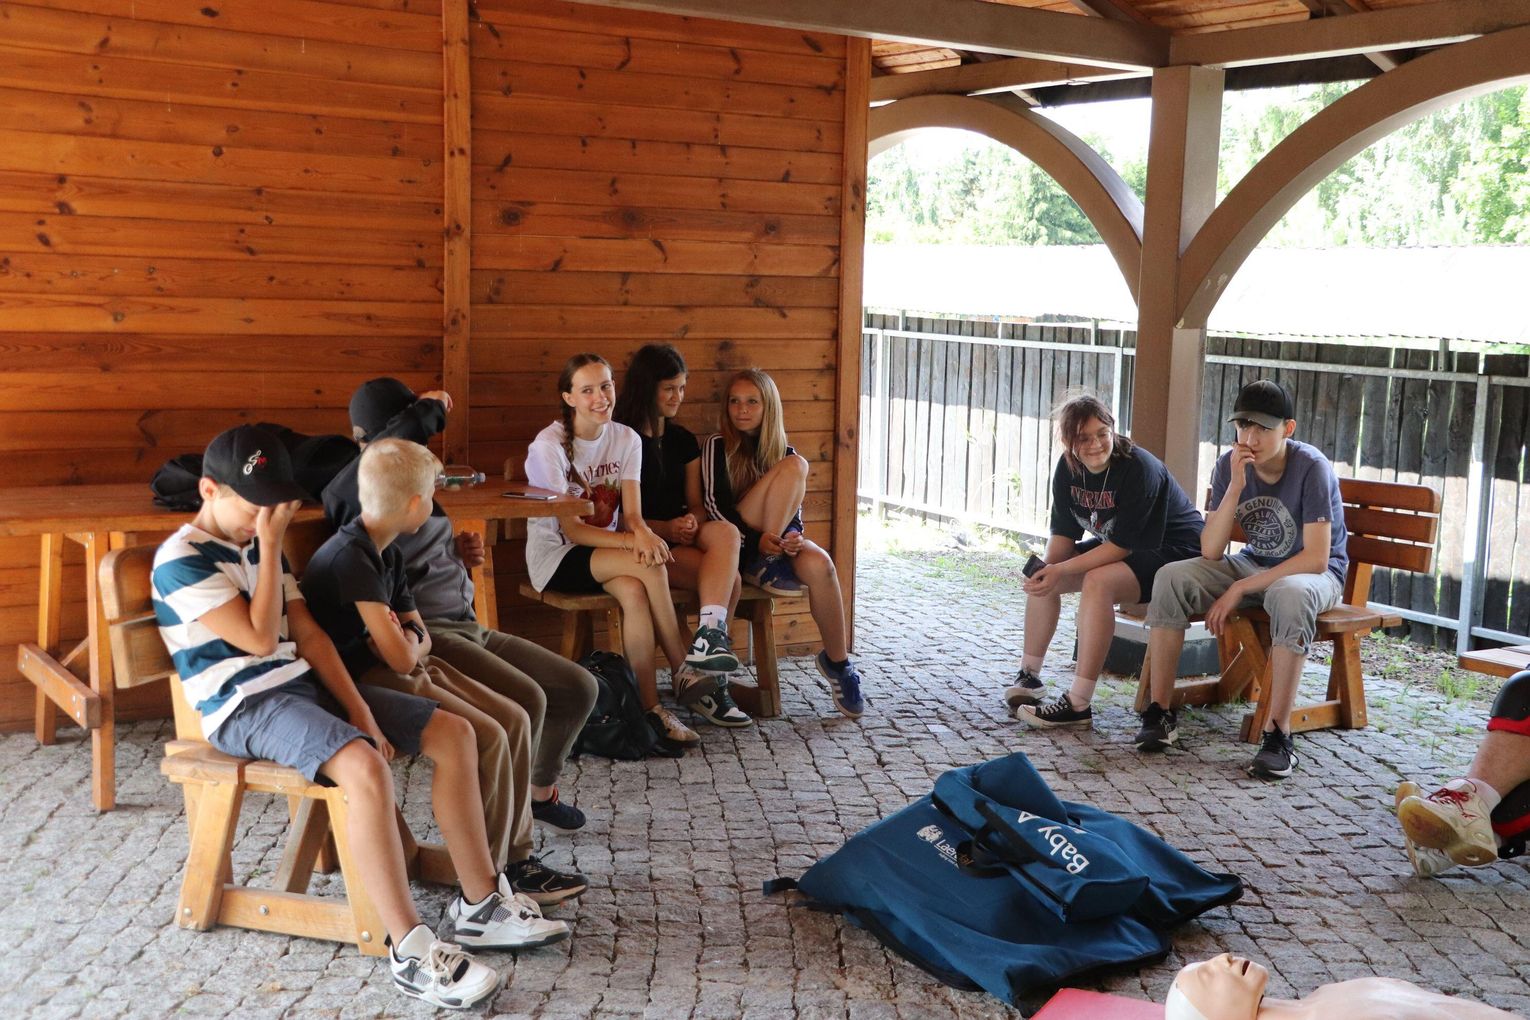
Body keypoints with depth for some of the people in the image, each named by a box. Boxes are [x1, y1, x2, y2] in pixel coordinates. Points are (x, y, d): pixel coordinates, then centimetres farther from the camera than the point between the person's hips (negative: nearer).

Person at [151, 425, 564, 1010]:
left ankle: (480, 905, 3)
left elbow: (306, 634, 10)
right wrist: (270, 544, -12)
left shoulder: (256, 544, 16)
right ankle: (410, 950, -29)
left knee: (454, 733, -3)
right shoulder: (181, 561, -10)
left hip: (302, 683, 9)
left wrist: (358, 707, -1)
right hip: (244, 705, -9)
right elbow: (260, 639, -17)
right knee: (365, 768, -36)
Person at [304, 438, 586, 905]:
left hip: (396, 672, 10)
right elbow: (400, 657, -25)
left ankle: (515, 856, 6)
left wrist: (406, 642, -6)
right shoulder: (351, 556, -21)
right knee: (487, 738, -21)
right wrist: (407, 642, -2)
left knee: (514, 720, -1)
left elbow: (419, 637, 17)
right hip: (362, 685, -10)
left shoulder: (387, 553, 11)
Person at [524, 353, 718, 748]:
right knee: (650, 567, -30)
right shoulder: (549, 445, -14)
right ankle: (681, 670, -19)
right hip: (556, 558, -4)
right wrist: (632, 542, -32)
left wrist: (643, 533, -32)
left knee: (633, 591, -33)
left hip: (606, 551, 4)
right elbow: (571, 530, -17)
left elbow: (632, 515, -6)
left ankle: (651, 707, -30)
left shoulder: (626, 439, 1)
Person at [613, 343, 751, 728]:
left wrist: (693, 523, -9)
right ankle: (711, 682, -27)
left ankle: (710, 634, -40)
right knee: (728, 577, -28)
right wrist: (666, 529, -18)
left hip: (684, 538, 5)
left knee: (725, 533, -30)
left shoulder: (684, 440, 18)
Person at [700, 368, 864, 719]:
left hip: (776, 539, 4)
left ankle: (837, 661, -16)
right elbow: (713, 503, -6)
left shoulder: (782, 451, 15)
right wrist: (757, 539, -20)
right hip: (737, 542, -3)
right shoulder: (718, 446, 4)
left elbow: (793, 510, 12)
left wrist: (793, 537, -14)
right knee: (795, 465, -21)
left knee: (819, 564, -34)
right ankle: (769, 568, -25)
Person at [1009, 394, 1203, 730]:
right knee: (1043, 576, -1)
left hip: (1176, 552, -9)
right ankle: (1029, 674, 12)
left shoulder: (1139, 469, -27)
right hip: (1117, 546, 9)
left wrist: (1062, 570, -31)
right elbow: (1063, 532, -2)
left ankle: (1078, 705, -31)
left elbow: (1123, 544, -27)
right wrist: (1047, 567, -23)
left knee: (1098, 582, -33)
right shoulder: (1068, 468, -5)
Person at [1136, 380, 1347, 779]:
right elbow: (1211, 552, -13)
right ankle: (1161, 711, -14)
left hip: (1313, 573, -5)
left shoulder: (1311, 467, -21)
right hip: (1254, 564, 5)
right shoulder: (1229, 465, -8)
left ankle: (1278, 733, -34)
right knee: (1171, 578, -19)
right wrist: (1235, 487, -25)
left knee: (1291, 594, -41)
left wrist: (1240, 589, -26)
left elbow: (1316, 558, -24)